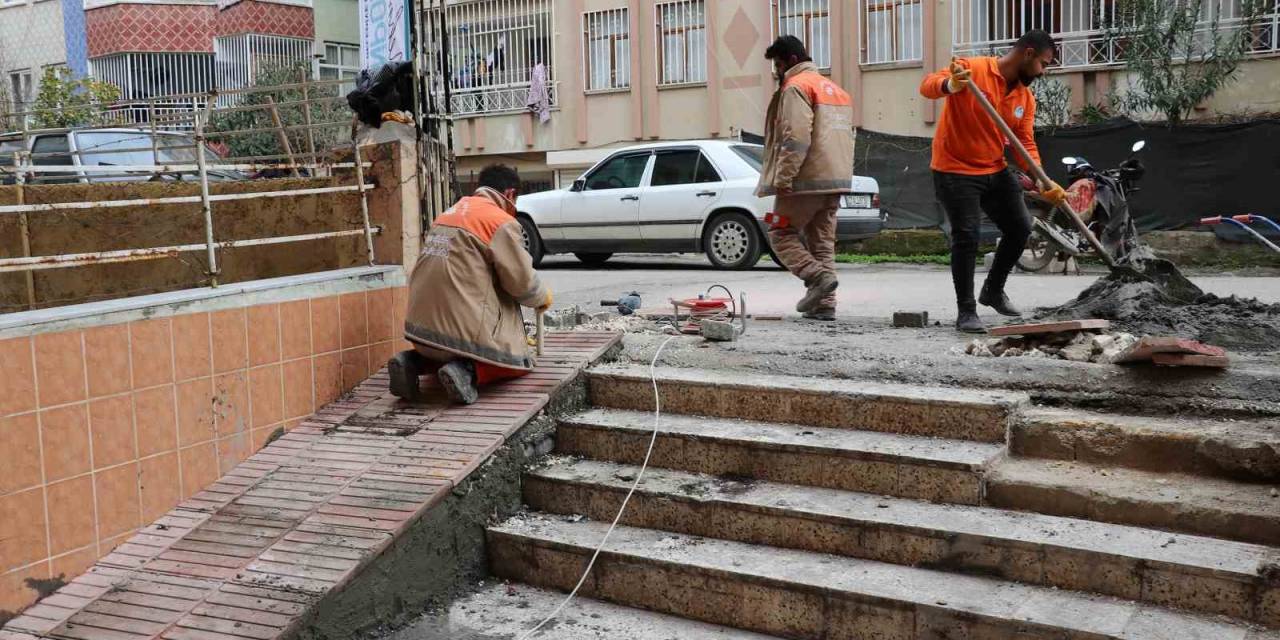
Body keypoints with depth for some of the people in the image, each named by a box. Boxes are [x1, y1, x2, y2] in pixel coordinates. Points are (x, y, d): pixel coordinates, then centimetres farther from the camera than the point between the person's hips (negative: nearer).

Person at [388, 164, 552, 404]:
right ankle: (468, 371, -13)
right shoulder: (502, 222, -8)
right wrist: (543, 297, 14)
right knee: (521, 361, 13)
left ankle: (414, 362, 7)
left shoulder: (450, 212, 16)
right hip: (466, 328, -7)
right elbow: (522, 280, -8)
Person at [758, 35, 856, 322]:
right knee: (823, 242, 10)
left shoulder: (796, 86, -7)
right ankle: (824, 304, 6)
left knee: (781, 234, 1)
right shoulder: (835, 89, 23)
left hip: (806, 180, -8)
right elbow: (846, 137, 25)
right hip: (835, 180, 9)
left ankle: (818, 277, -16)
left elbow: (796, 138, -19)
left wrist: (782, 178, -18)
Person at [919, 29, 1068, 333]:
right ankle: (966, 311, 1)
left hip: (995, 172, 8)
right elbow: (927, 86, -26)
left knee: (1020, 228, 10)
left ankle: (994, 290, 31)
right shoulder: (972, 69, -15)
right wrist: (950, 85, -50)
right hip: (956, 172, -7)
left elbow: (1026, 143, 2)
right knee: (967, 237, -11)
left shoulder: (1026, 98, 5)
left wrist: (1043, 181, -14)